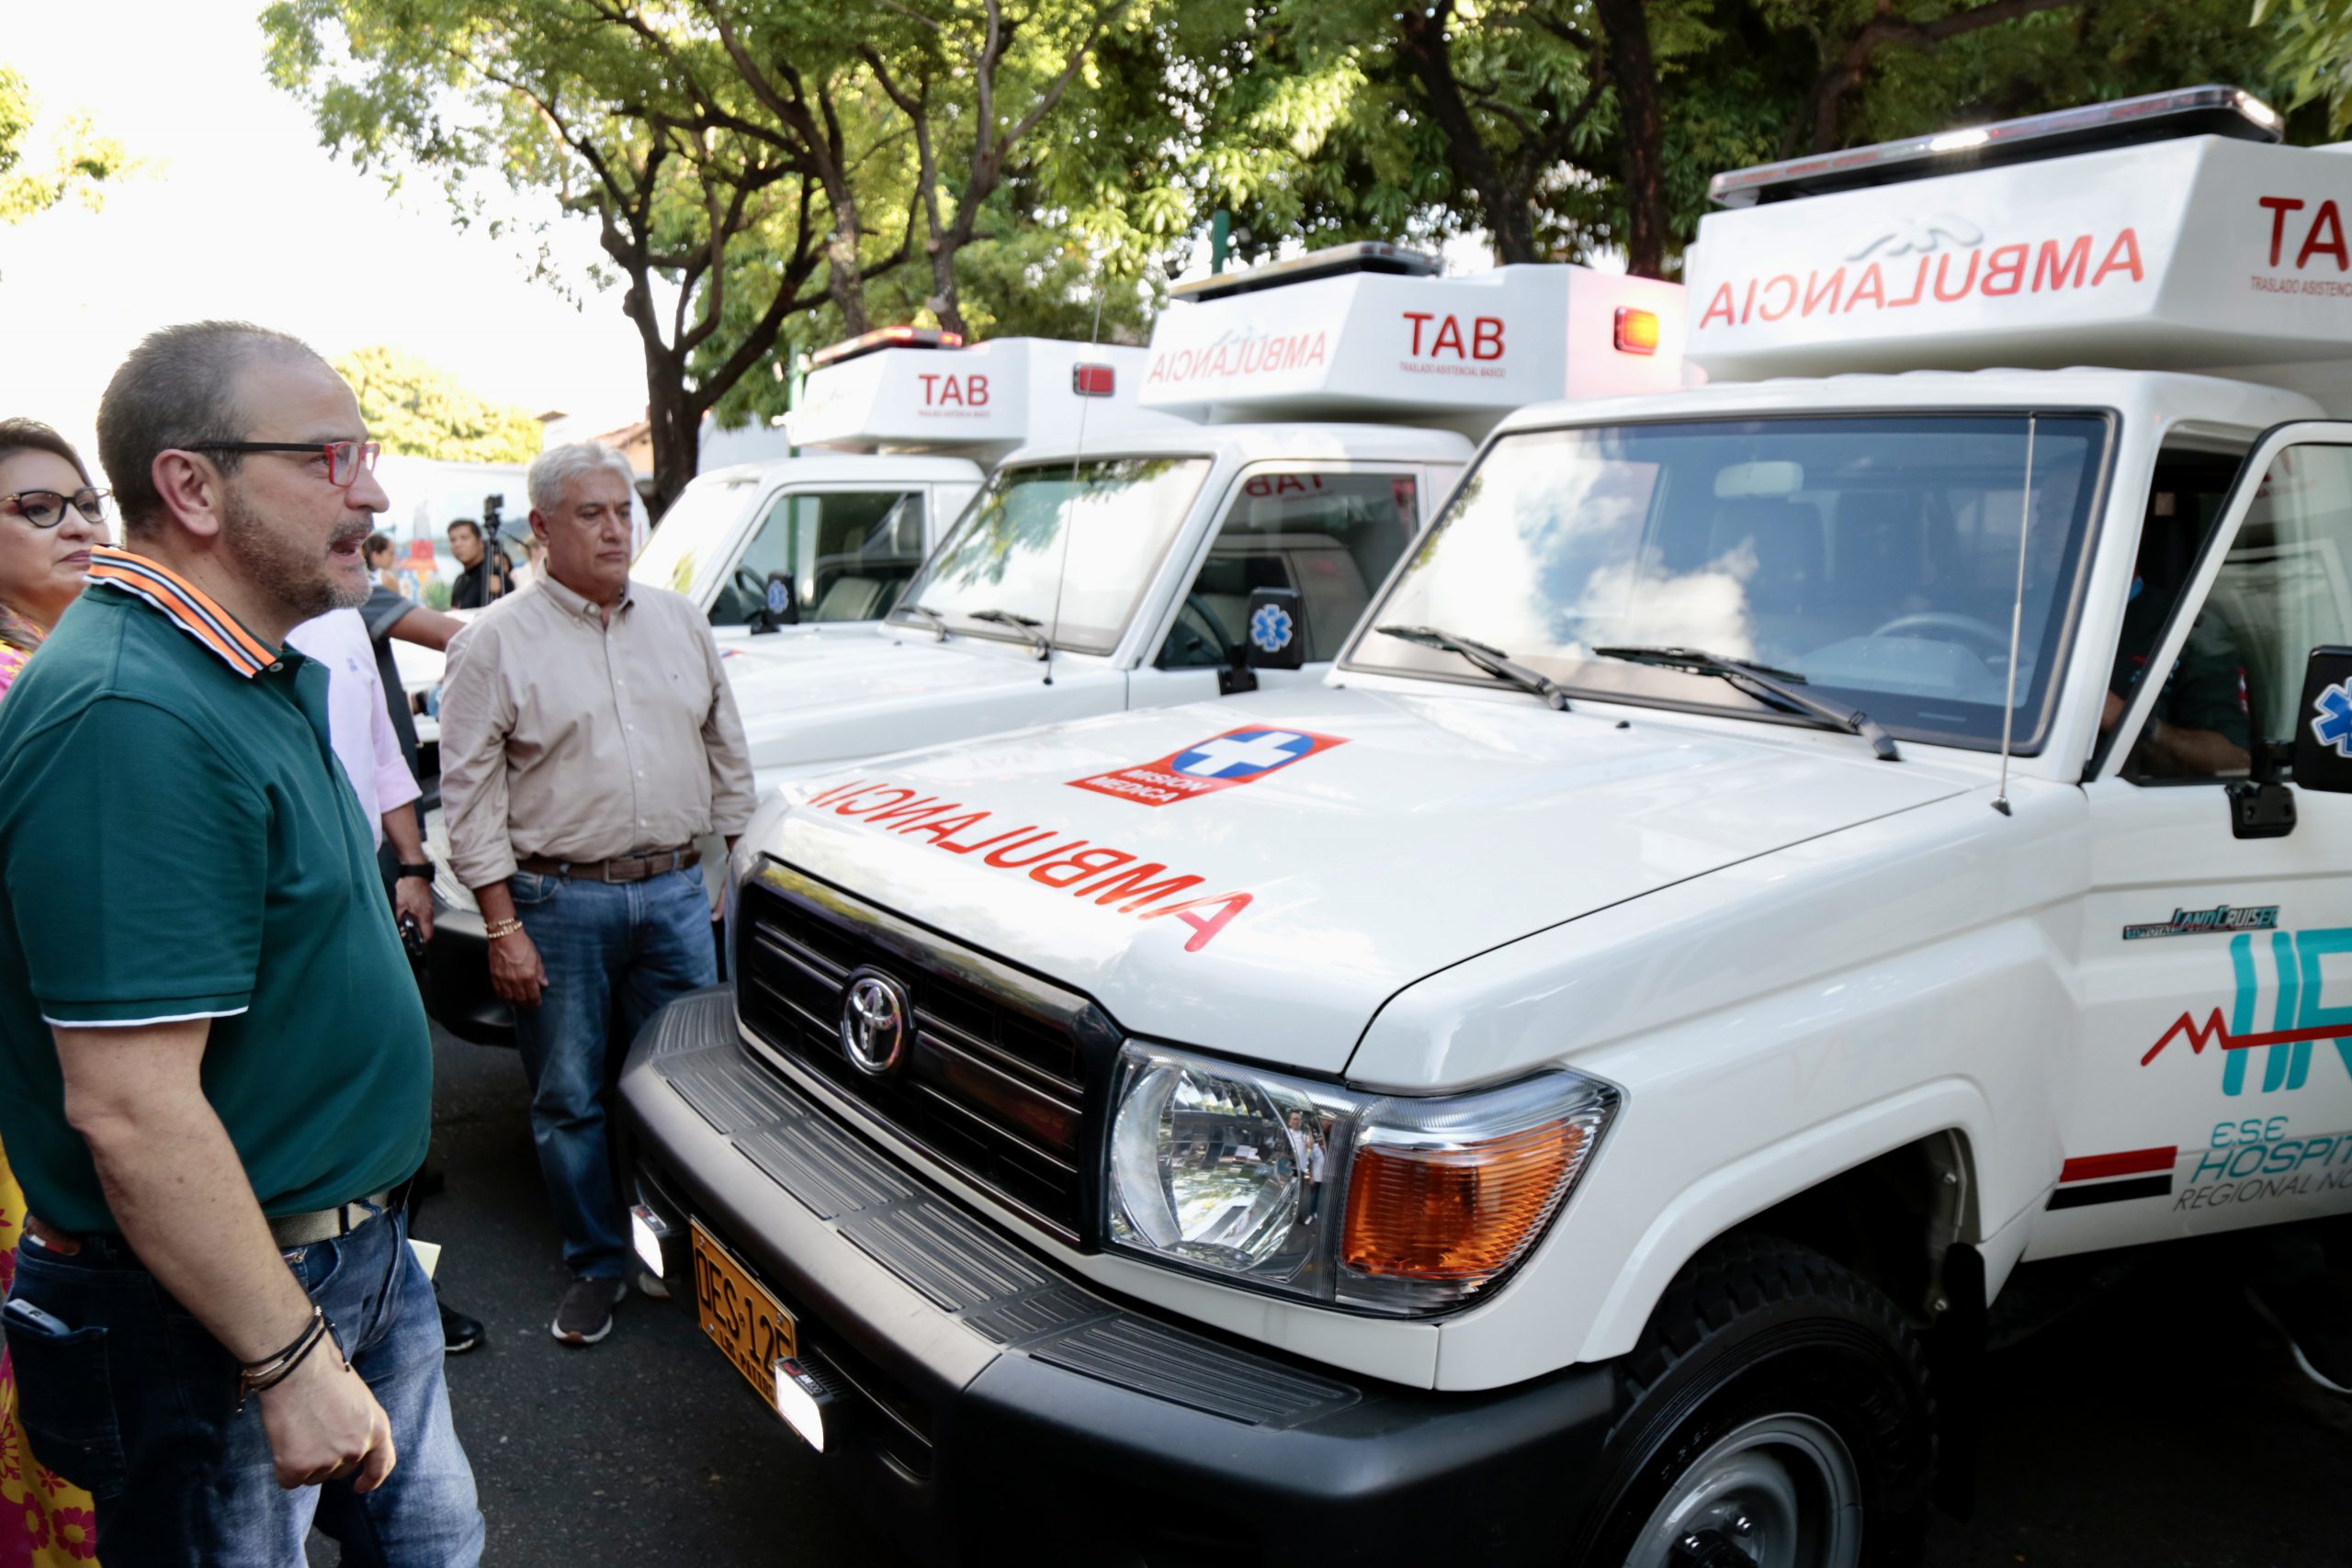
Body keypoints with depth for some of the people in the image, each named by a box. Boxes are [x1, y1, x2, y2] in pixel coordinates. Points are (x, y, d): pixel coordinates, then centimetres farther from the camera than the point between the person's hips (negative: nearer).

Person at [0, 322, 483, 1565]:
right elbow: (130, 1109, -29)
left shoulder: (258, 673, 6)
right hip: (216, 1308, -9)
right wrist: (293, 1364, -24)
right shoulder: (129, 718, -27)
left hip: (358, 1246, 9)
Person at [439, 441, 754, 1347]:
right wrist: (503, 927, -10)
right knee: (568, 1100, 7)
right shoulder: (498, 642, -3)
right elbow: (471, 795, -5)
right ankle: (596, 1265, 24)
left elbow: (726, 751, 16)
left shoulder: (680, 623, 9)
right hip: (560, 900, -3)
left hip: (676, 891, 3)